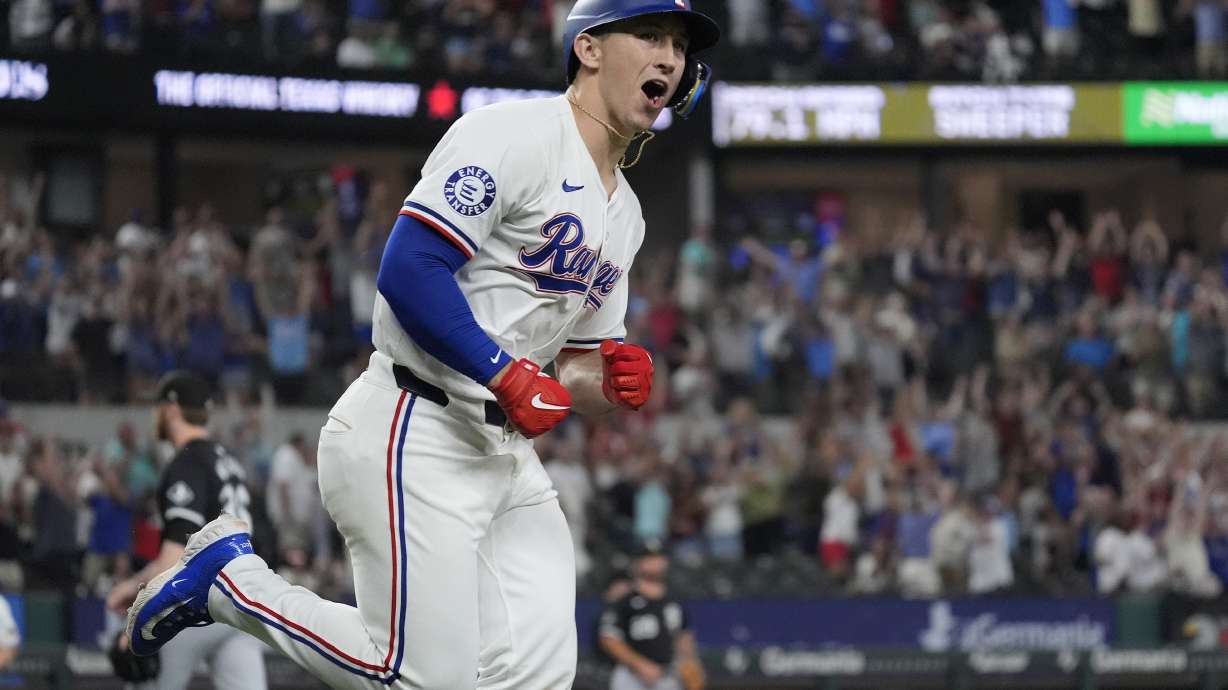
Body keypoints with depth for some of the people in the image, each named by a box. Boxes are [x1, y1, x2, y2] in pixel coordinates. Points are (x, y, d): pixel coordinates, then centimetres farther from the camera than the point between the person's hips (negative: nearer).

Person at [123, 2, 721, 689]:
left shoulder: (624, 213, 18)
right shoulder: (515, 136, -10)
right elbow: (408, 270, -20)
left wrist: (614, 381, 0)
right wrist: (509, 375, -23)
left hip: (507, 451, 9)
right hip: (414, 438, -9)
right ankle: (230, 576, 5)